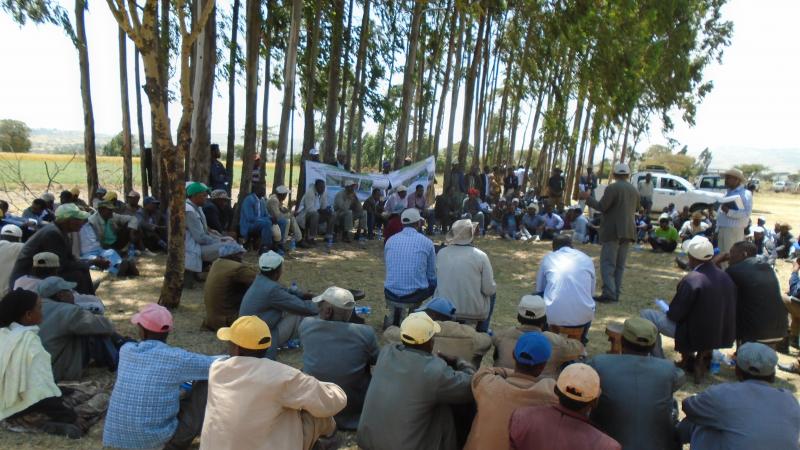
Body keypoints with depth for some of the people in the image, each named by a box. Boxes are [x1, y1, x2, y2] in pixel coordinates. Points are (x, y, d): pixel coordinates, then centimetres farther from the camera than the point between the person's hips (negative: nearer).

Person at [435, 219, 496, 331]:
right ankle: (482, 332, 32)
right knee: (491, 292, 28)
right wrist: (493, 287, 14)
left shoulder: (441, 253, -5)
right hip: (474, 312, -2)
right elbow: (489, 289, -10)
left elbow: (436, 281, 7)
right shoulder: (480, 256, -13)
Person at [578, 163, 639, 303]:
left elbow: (601, 207, -16)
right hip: (628, 231, 7)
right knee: (620, 265, 11)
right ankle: (616, 293, 12)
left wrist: (587, 198, -5)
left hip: (613, 231, -7)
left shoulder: (612, 188, -11)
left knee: (607, 263, -5)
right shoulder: (634, 190, 12)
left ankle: (609, 293, -12)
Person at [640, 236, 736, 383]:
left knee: (646, 315, 3)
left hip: (695, 335, -7)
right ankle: (702, 355, 25)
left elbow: (675, 314, -20)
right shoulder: (725, 276, -2)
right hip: (720, 334, 8)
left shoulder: (691, 280, -25)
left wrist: (667, 311, 3)